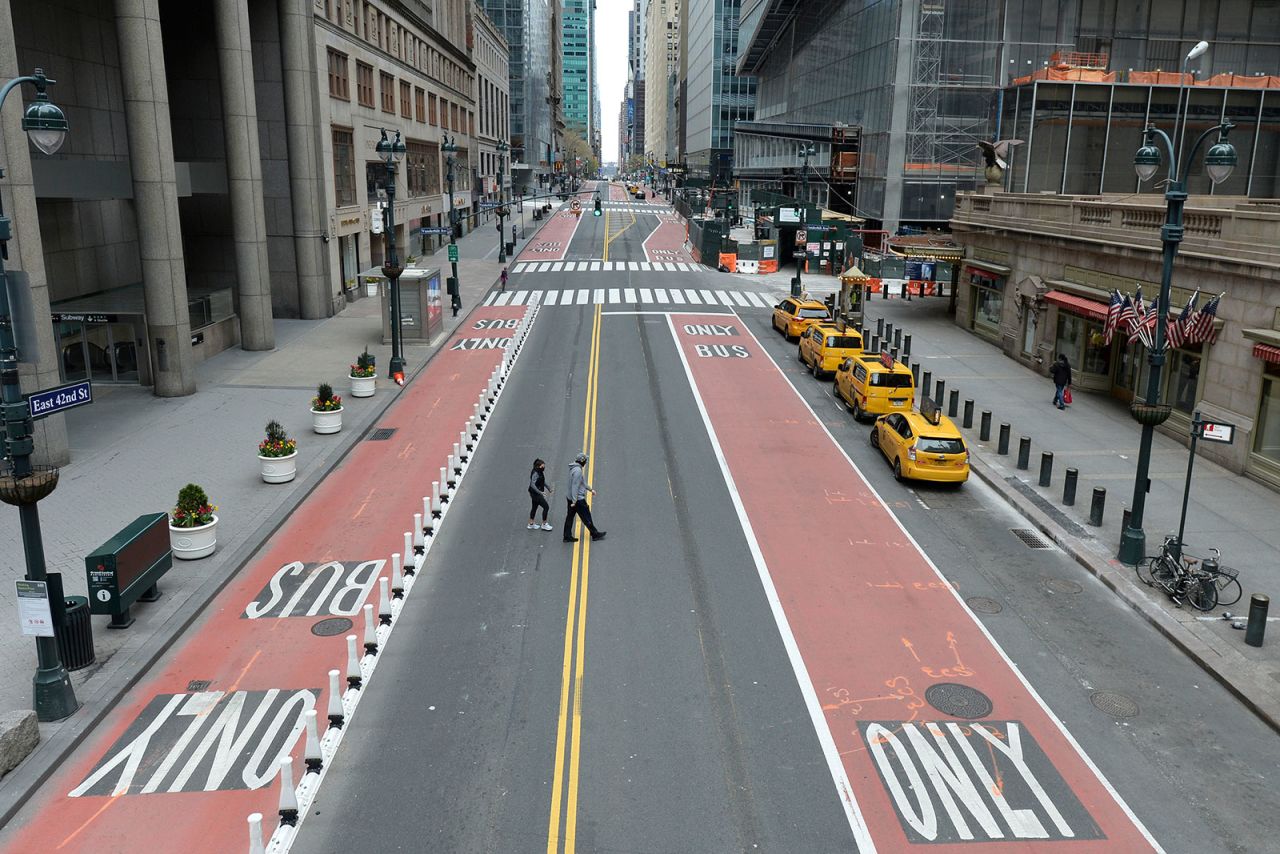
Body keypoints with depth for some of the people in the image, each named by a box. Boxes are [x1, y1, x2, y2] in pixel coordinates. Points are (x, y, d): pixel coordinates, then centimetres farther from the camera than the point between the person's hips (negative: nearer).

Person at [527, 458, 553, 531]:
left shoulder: (540, 472, 5)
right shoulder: (535, 474, -24)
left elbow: (543, 481, 22)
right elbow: (532, 484, -31)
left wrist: (548, 488, 25)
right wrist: (540, 492, -36)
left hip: (536, 493, 9)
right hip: (535, 494, -9)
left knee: (534, 507, 18)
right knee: (546, 507, -3)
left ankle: (531, 524, 30)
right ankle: (544, 525, 7)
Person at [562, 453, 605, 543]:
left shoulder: (574, 468, 9)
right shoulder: (578, 470, -23)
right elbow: (575, 486, -25)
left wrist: (590, 489, 30)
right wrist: (574, 501, -24)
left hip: (571, 498, 10)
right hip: (578, 499, -10)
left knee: (570, 517, 12)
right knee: (586, 517, 4)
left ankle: (567, 536, 17)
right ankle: (595, 534, 16)